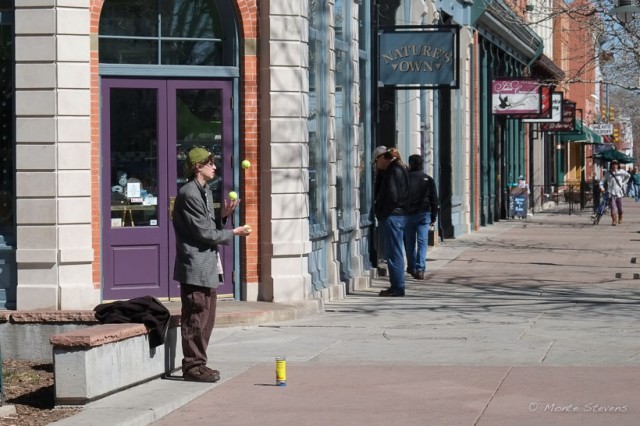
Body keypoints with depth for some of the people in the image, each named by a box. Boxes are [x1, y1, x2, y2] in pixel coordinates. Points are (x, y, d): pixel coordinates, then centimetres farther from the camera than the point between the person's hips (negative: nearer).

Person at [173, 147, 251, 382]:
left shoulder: (205, 192, 17)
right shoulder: (189, 194, -15)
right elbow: (204, 233, -16)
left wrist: (223, 215, 2)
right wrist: (233, 233, -6)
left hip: (208, 266, 10)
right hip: (195, 267, -10)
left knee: (206, 318, 12)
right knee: (195, 318, -6)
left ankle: (198, 364, 18)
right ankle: (193, 365, -2)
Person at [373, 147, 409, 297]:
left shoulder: (394, 171, -14)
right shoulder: (398, 169, 17)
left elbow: (392, 196, -20)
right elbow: (380, 191, 18)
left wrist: (382, 213, -12)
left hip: (392, 217, -11)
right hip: (399, 215, 11)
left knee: (394, 254, -7)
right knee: (395, 253, 15)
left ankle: (397, 288, -5)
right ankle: (396, 286, 20)